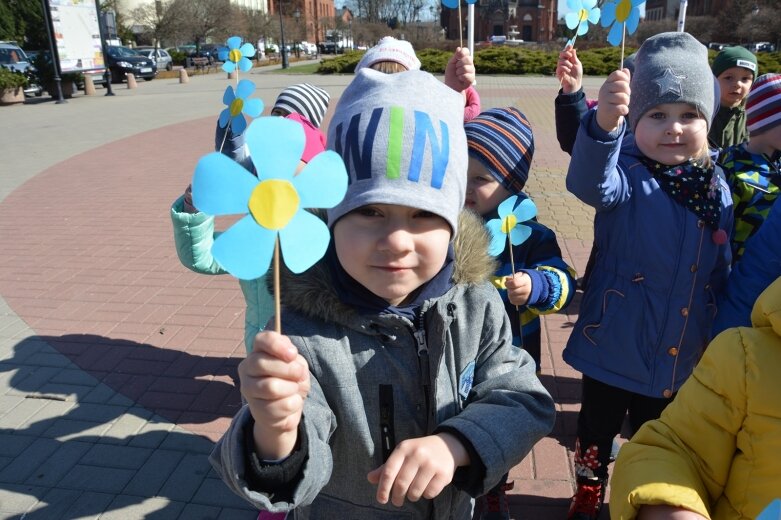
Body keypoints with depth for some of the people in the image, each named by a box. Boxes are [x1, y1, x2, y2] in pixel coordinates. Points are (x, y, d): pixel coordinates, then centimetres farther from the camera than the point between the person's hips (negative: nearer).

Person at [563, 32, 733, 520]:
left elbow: (721, 273, 9)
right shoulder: (626, 175, -16)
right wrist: (603, 124, -60)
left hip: (681, 354, 4)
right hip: (615, 346, -4)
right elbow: (592, 182, -42)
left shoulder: (718, 188, -1)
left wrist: (722, 339, 13)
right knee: (597, 428, 16)